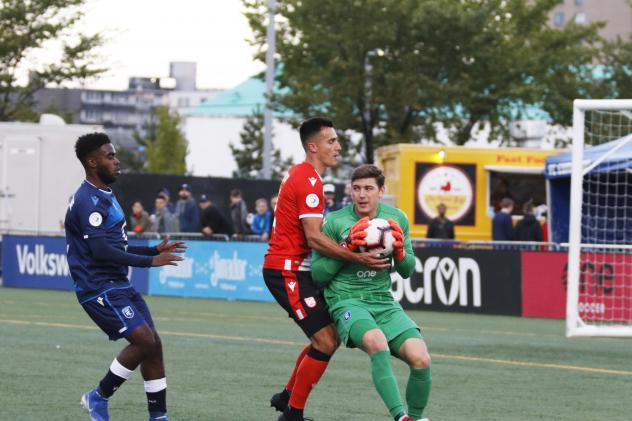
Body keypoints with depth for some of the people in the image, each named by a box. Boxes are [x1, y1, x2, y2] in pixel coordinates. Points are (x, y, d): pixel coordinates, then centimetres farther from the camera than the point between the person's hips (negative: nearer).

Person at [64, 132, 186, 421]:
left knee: (153, 344, 5)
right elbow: (100, 251, -24)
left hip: (118, 286, 10)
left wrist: (154, 251, 15)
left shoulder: (105, 196, 18)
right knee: (144, 340, -17)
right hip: (99, 288, -10)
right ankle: (99, 397, -1)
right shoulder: (89, 201, -16)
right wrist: (149, 261, -21)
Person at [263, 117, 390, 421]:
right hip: (288, 271, -10)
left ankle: (287, 397, 23)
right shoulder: (309, 180, -17)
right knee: (325, 342, -11)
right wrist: (357, 258, -29)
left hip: (294, 269, 10)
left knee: (329, 338, 14)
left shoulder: (299, 174, 15)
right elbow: (314, 239, -24)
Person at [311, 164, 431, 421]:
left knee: (421, 359, -17)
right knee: (377, 343, -37)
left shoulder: (397, 219, 6)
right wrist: (347, 248, -16)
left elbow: (407, 271, 15)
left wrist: (400, 252, -8)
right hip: (346, 300, -4)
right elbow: (317, 275, -3)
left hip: (383, 301, 4)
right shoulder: (334, 222, -5)